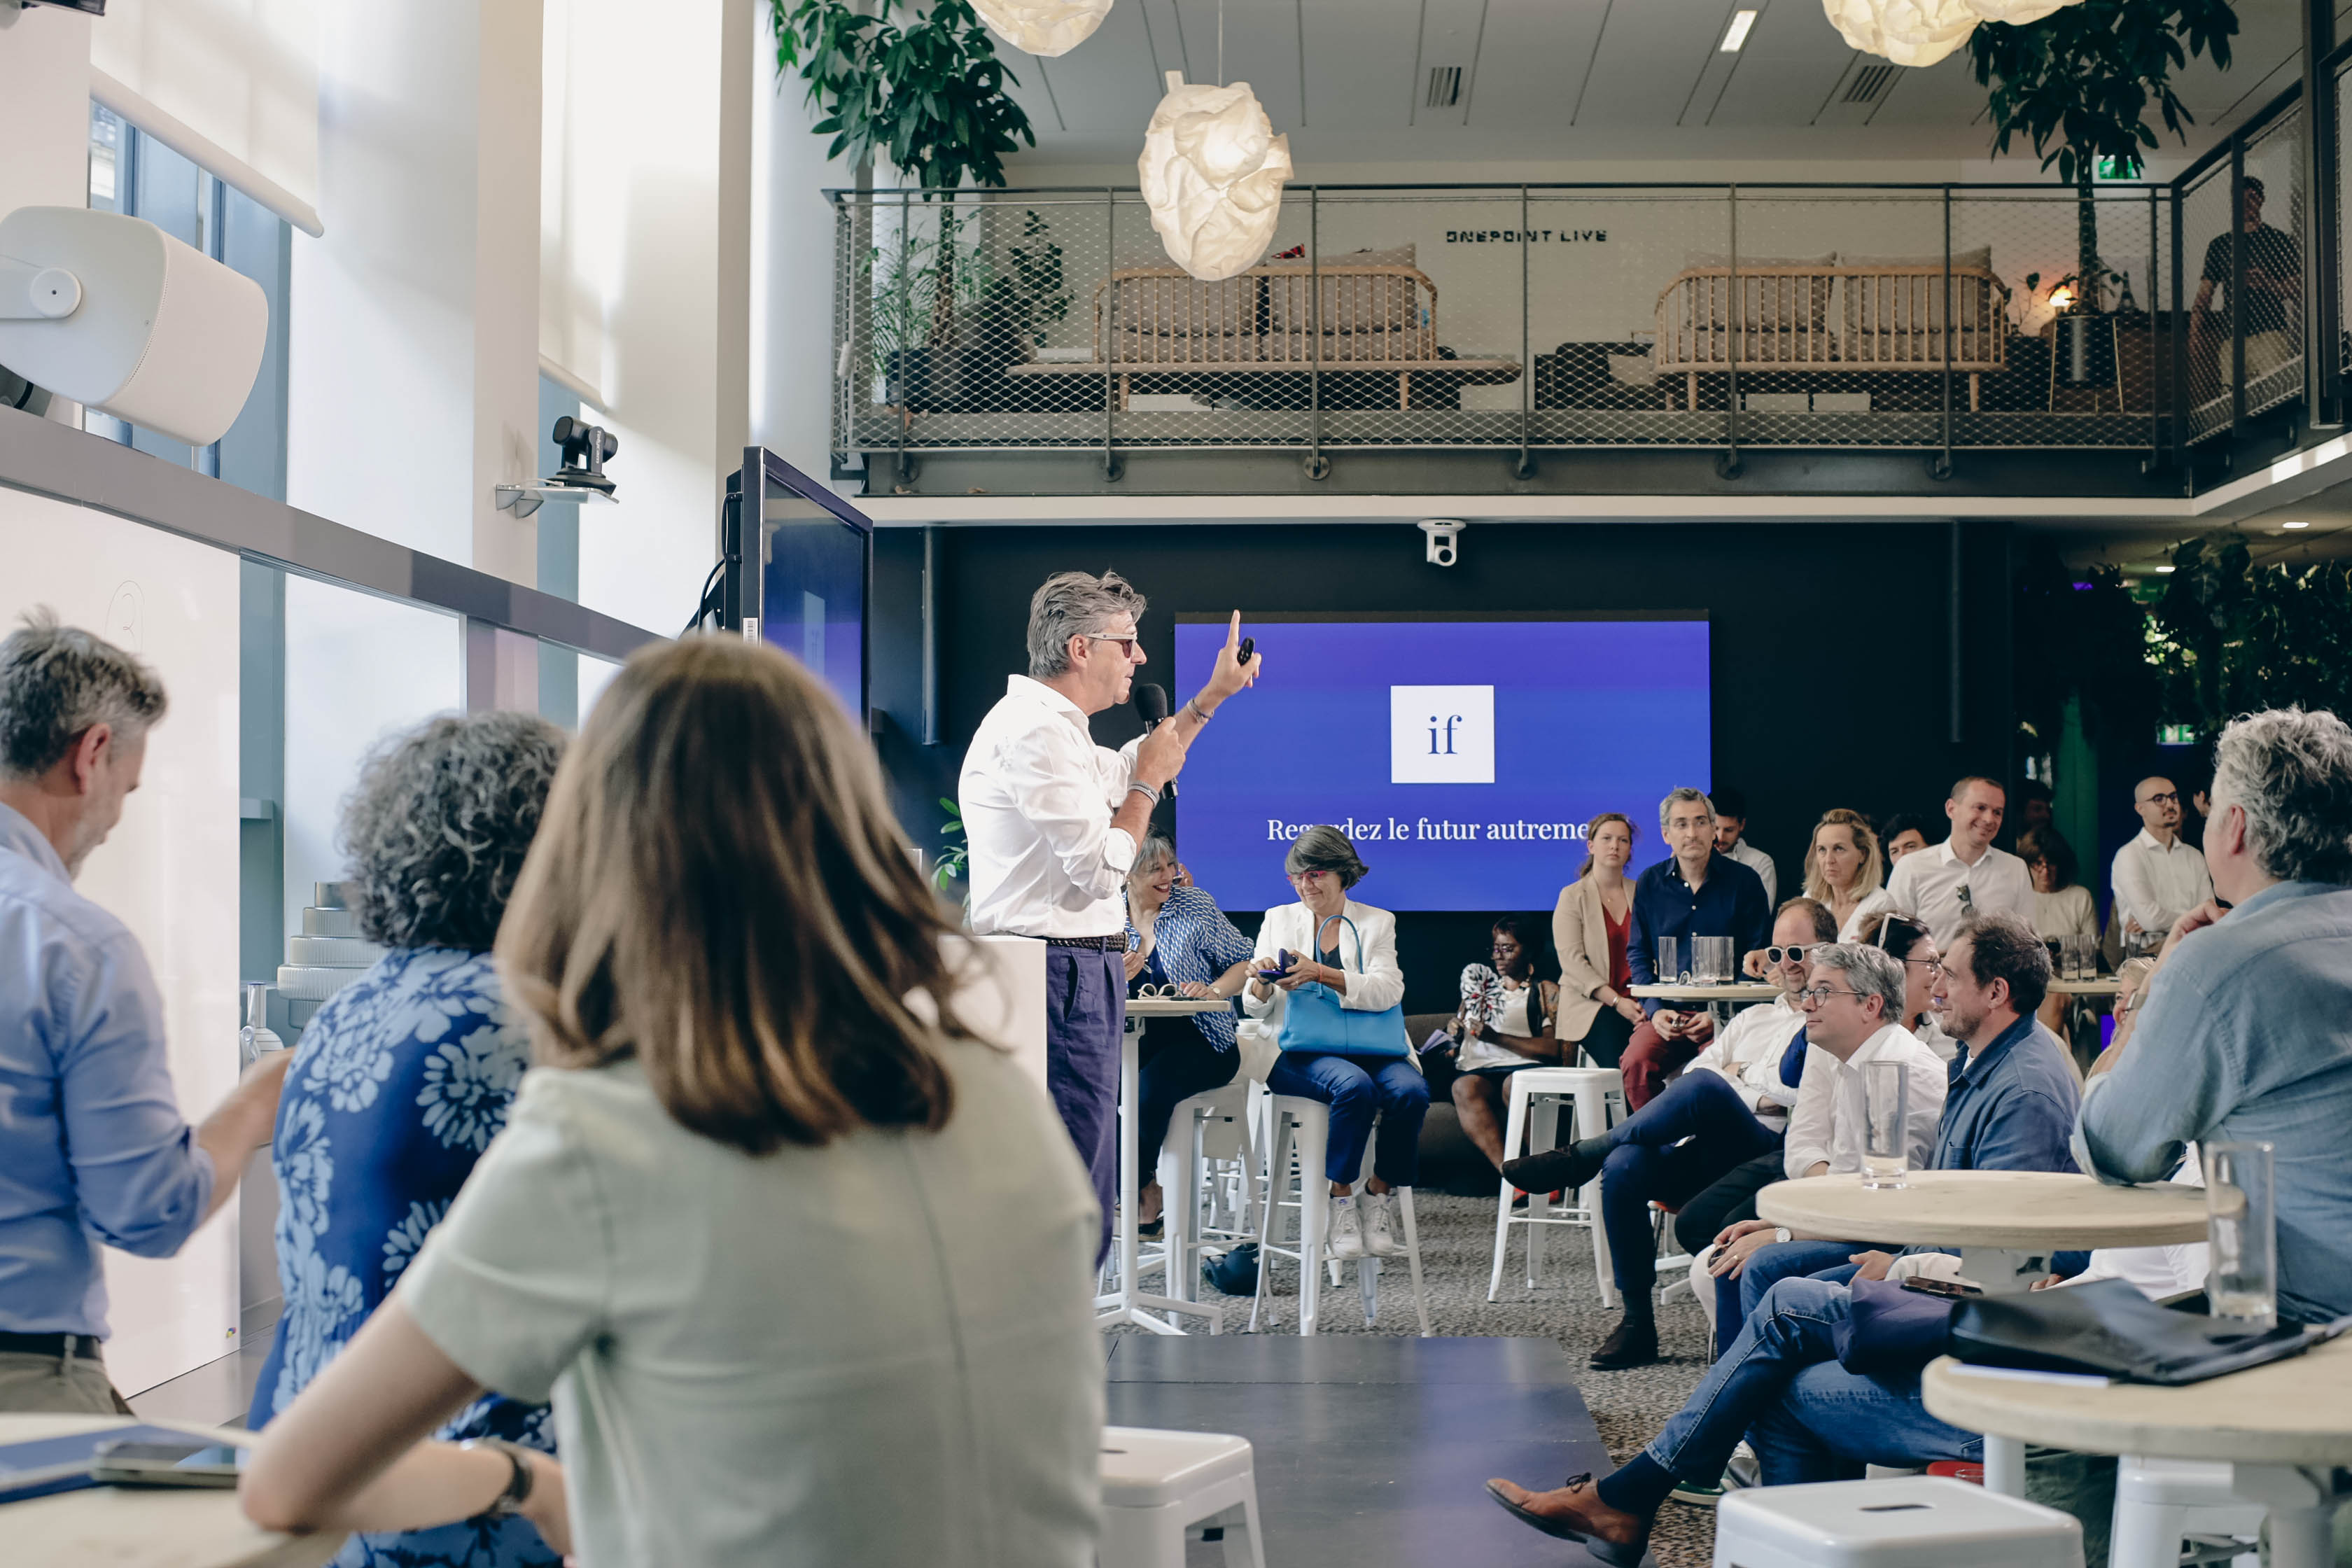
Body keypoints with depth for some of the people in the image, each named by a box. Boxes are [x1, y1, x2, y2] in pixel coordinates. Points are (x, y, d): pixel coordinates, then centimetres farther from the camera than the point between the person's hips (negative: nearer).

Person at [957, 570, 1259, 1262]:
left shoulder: (1051, 726, 19)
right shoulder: (1035, 733, -16)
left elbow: (1121, 773, 39)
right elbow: (1102, 867, -19)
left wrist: (1211, 696, 37)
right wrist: (1150, 780, -3)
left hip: (1074, 972, 11)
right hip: (1060, 977, -11)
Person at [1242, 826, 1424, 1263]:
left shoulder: (1376, 922, 12)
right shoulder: (1278, 920, 16)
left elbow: (1388, 991, -8)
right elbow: (1256, 1008, 9)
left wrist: (1323, 974, -23)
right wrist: (1262, 984, -16)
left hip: (1368, 1046, 1)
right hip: (1299, 1054, -1)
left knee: (1411, 1091, -31)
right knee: (1355, 1086, -34)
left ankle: (1379, 1196, -13)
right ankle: (1340, 1204, -21)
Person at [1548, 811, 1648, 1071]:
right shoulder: (1572, 896, 6)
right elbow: (1572, 960, -5)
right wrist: (1617, 1001, -14)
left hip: (1639, 1005, 3)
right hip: (1591, 1006, -3)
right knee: (1619, 1066, -29)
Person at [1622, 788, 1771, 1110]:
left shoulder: (1744, 881, 2)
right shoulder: (1649, 884, 9)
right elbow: (1637, 955, 13)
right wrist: (1656, 1010, -4)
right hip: (1669, 1013, 2)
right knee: (1636, 1063, -26)